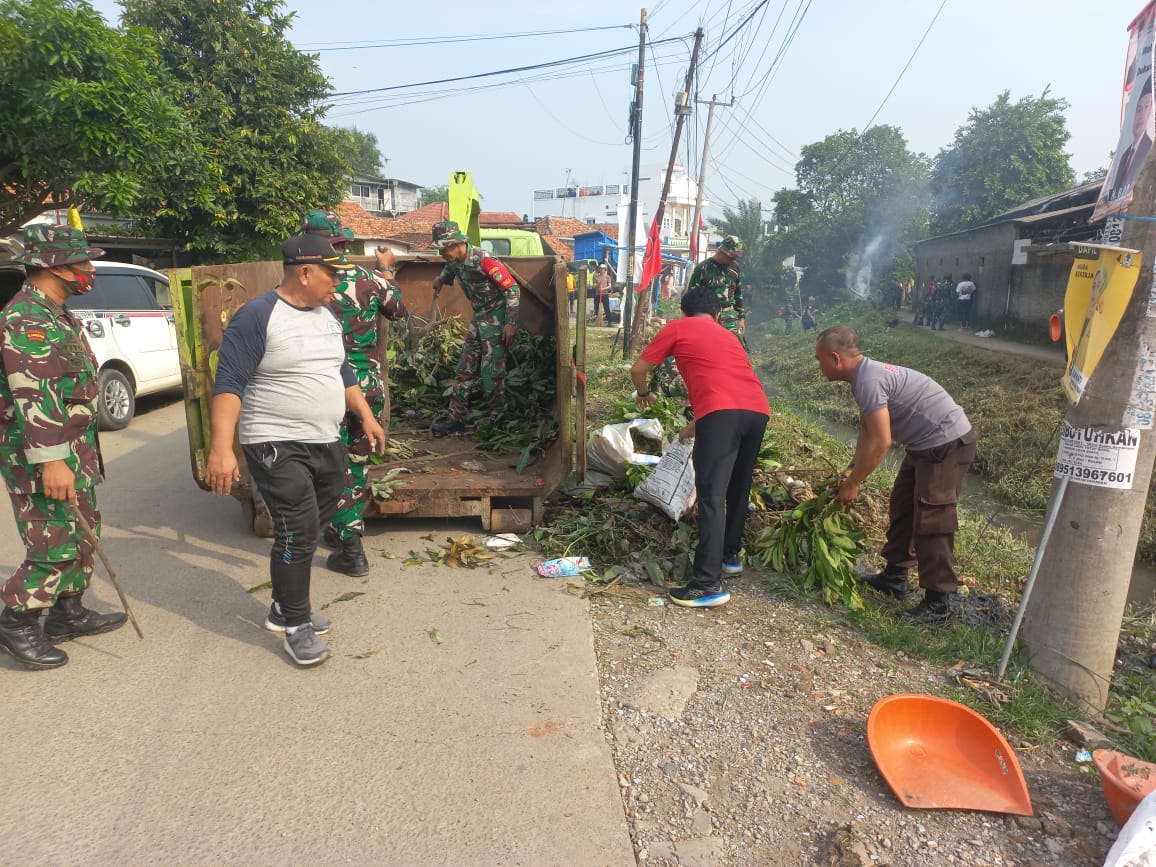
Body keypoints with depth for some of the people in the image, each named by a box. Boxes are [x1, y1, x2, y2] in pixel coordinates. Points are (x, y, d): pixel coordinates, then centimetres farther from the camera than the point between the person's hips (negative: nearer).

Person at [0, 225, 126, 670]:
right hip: (42, 455, -10)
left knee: (84, 532, 16)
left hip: (73, 451, 10)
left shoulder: (55, 315, 15)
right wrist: (50, 460, -30)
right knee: (56, 546, -5)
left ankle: (67, 613, 28)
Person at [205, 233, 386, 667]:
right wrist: (221, 447, -24)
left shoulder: (327, 315, 12)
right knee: (298, 532, -10)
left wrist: (367, 417, 18)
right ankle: (296, 626, 7)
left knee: (308, 531, 14)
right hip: (278, 445, -8)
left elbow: (342, 372, 22)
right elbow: (229, 383, -17)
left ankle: (284, 609, 32)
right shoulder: (257, 316, -13)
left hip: (326, 444, 8)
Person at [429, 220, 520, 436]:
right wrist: (441, 279, 11)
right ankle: (456, 418, 16)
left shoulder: (483, 260, -23)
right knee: (465, 368, 9)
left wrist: (511, 323, -23)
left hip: (497, 318, -8)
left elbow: (512, 288, -21)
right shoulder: (455, 262, 1)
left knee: (491, 372, -5)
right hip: (479, 317, 8)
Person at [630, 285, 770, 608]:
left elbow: (638, 370, 20)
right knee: (738, 489, 22)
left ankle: (708, 585, -10)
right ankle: (731, 555, 36)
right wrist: (696, 425, 54)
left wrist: (644, 394, 42)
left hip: (723, 413, -6)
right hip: (758, 411, 7)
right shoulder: (729, 335, 35)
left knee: (711, 496, -8)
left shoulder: (677, 327, 19)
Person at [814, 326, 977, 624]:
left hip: (947, 444, -11)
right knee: (902, 506, 18)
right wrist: (852, 471, 9)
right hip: (927, 443, 11)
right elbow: (867, 431, 13)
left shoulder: (868, 381, -25)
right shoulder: (865, 374, 6)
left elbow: (880, 443, -25)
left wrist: (852, 483, -15)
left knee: (931, 521, -7)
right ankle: (895, 577, 30)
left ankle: (938, 604, 2)